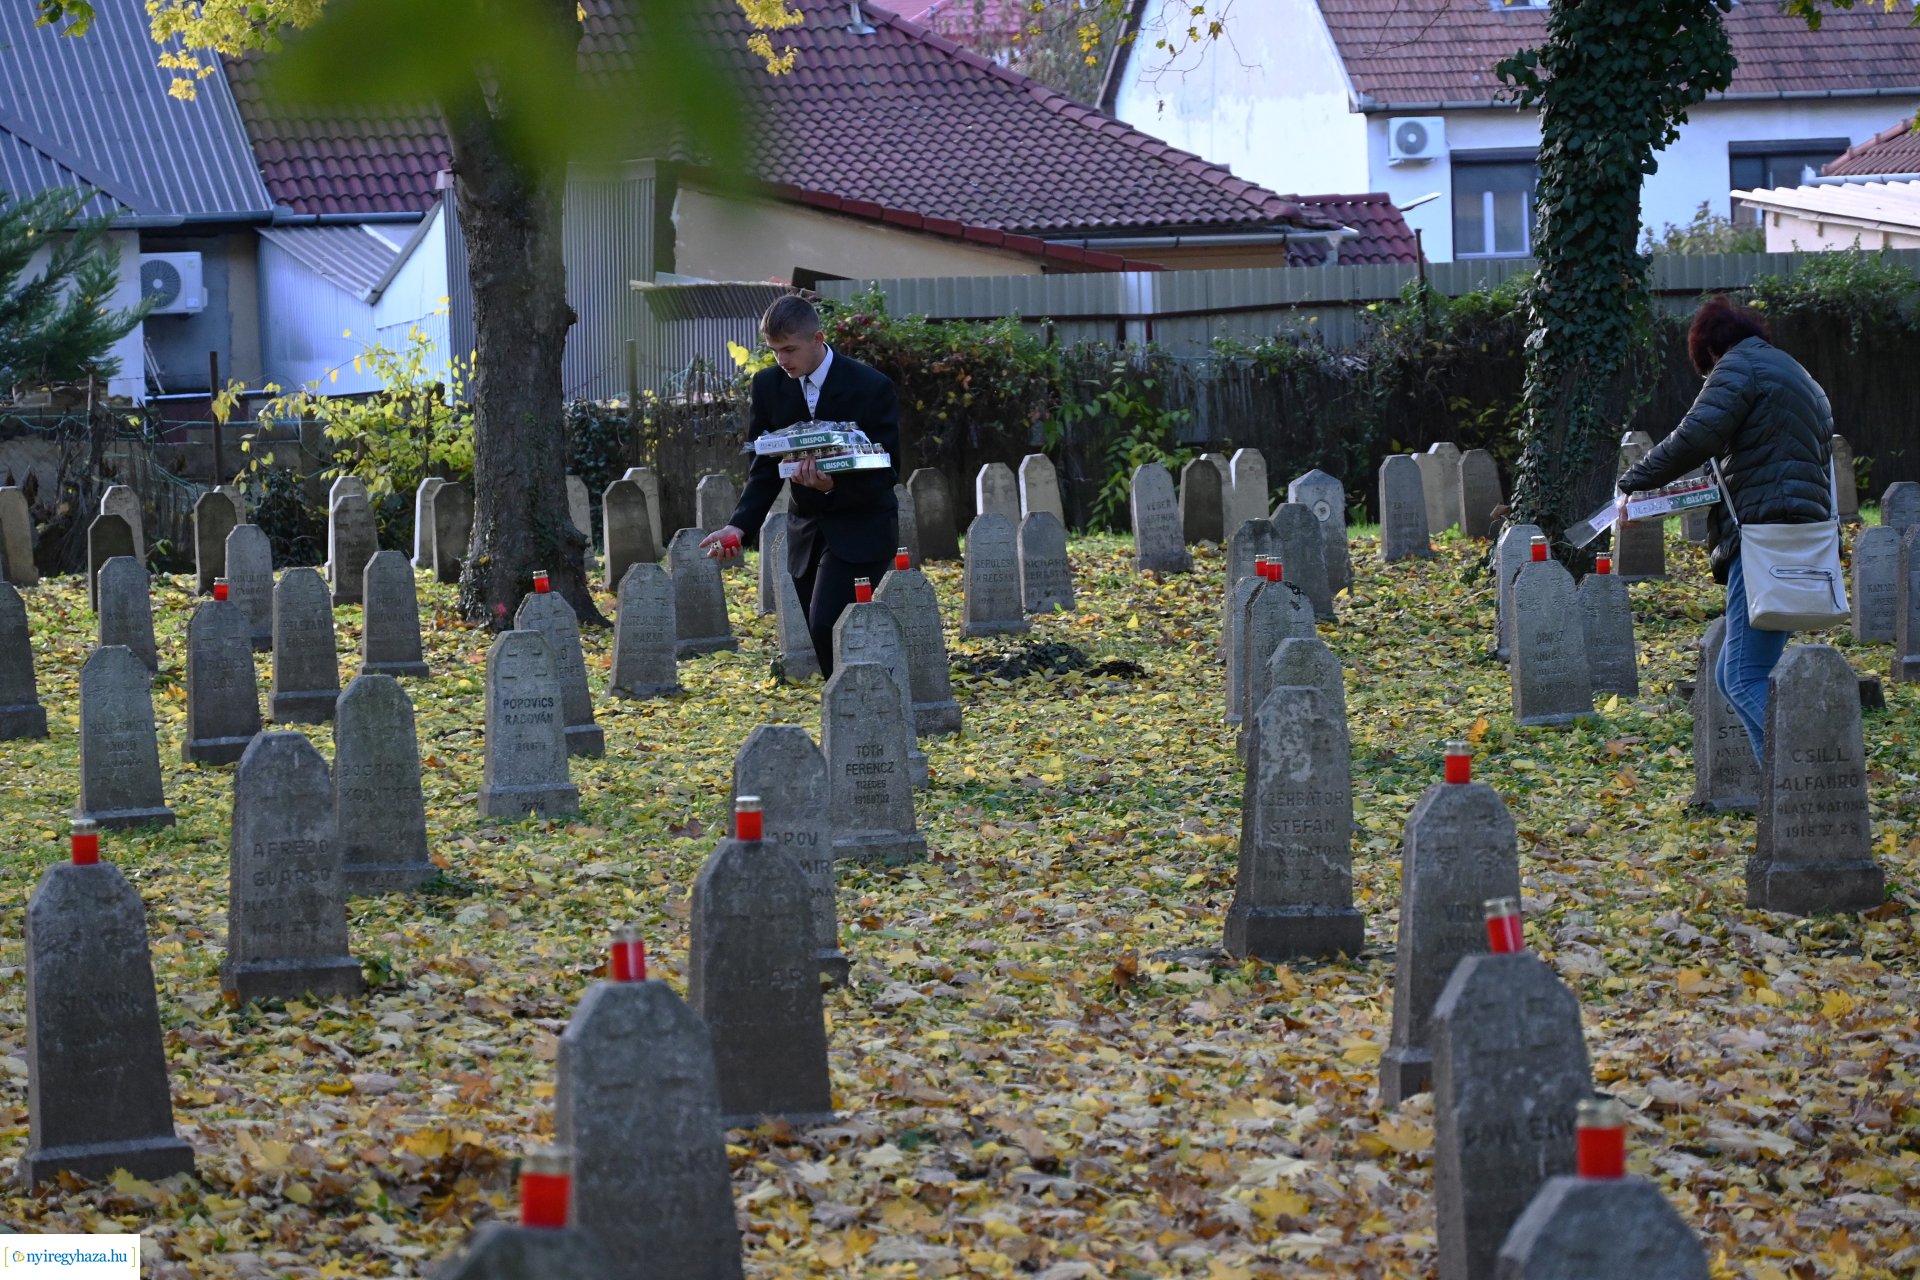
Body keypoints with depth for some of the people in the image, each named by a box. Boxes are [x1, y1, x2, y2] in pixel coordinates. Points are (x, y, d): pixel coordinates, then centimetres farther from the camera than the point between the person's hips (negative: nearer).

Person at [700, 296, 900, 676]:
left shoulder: (871, 387, -14)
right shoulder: (769, 385, 0)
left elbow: (884, 472, -14)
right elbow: (764, 470, 3)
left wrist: (833, 486, -33)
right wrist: (739, 526, -15)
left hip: (861, 527, -5)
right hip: (807, 528, 5)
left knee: (828, 627, -21)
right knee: (824, 635, 5)